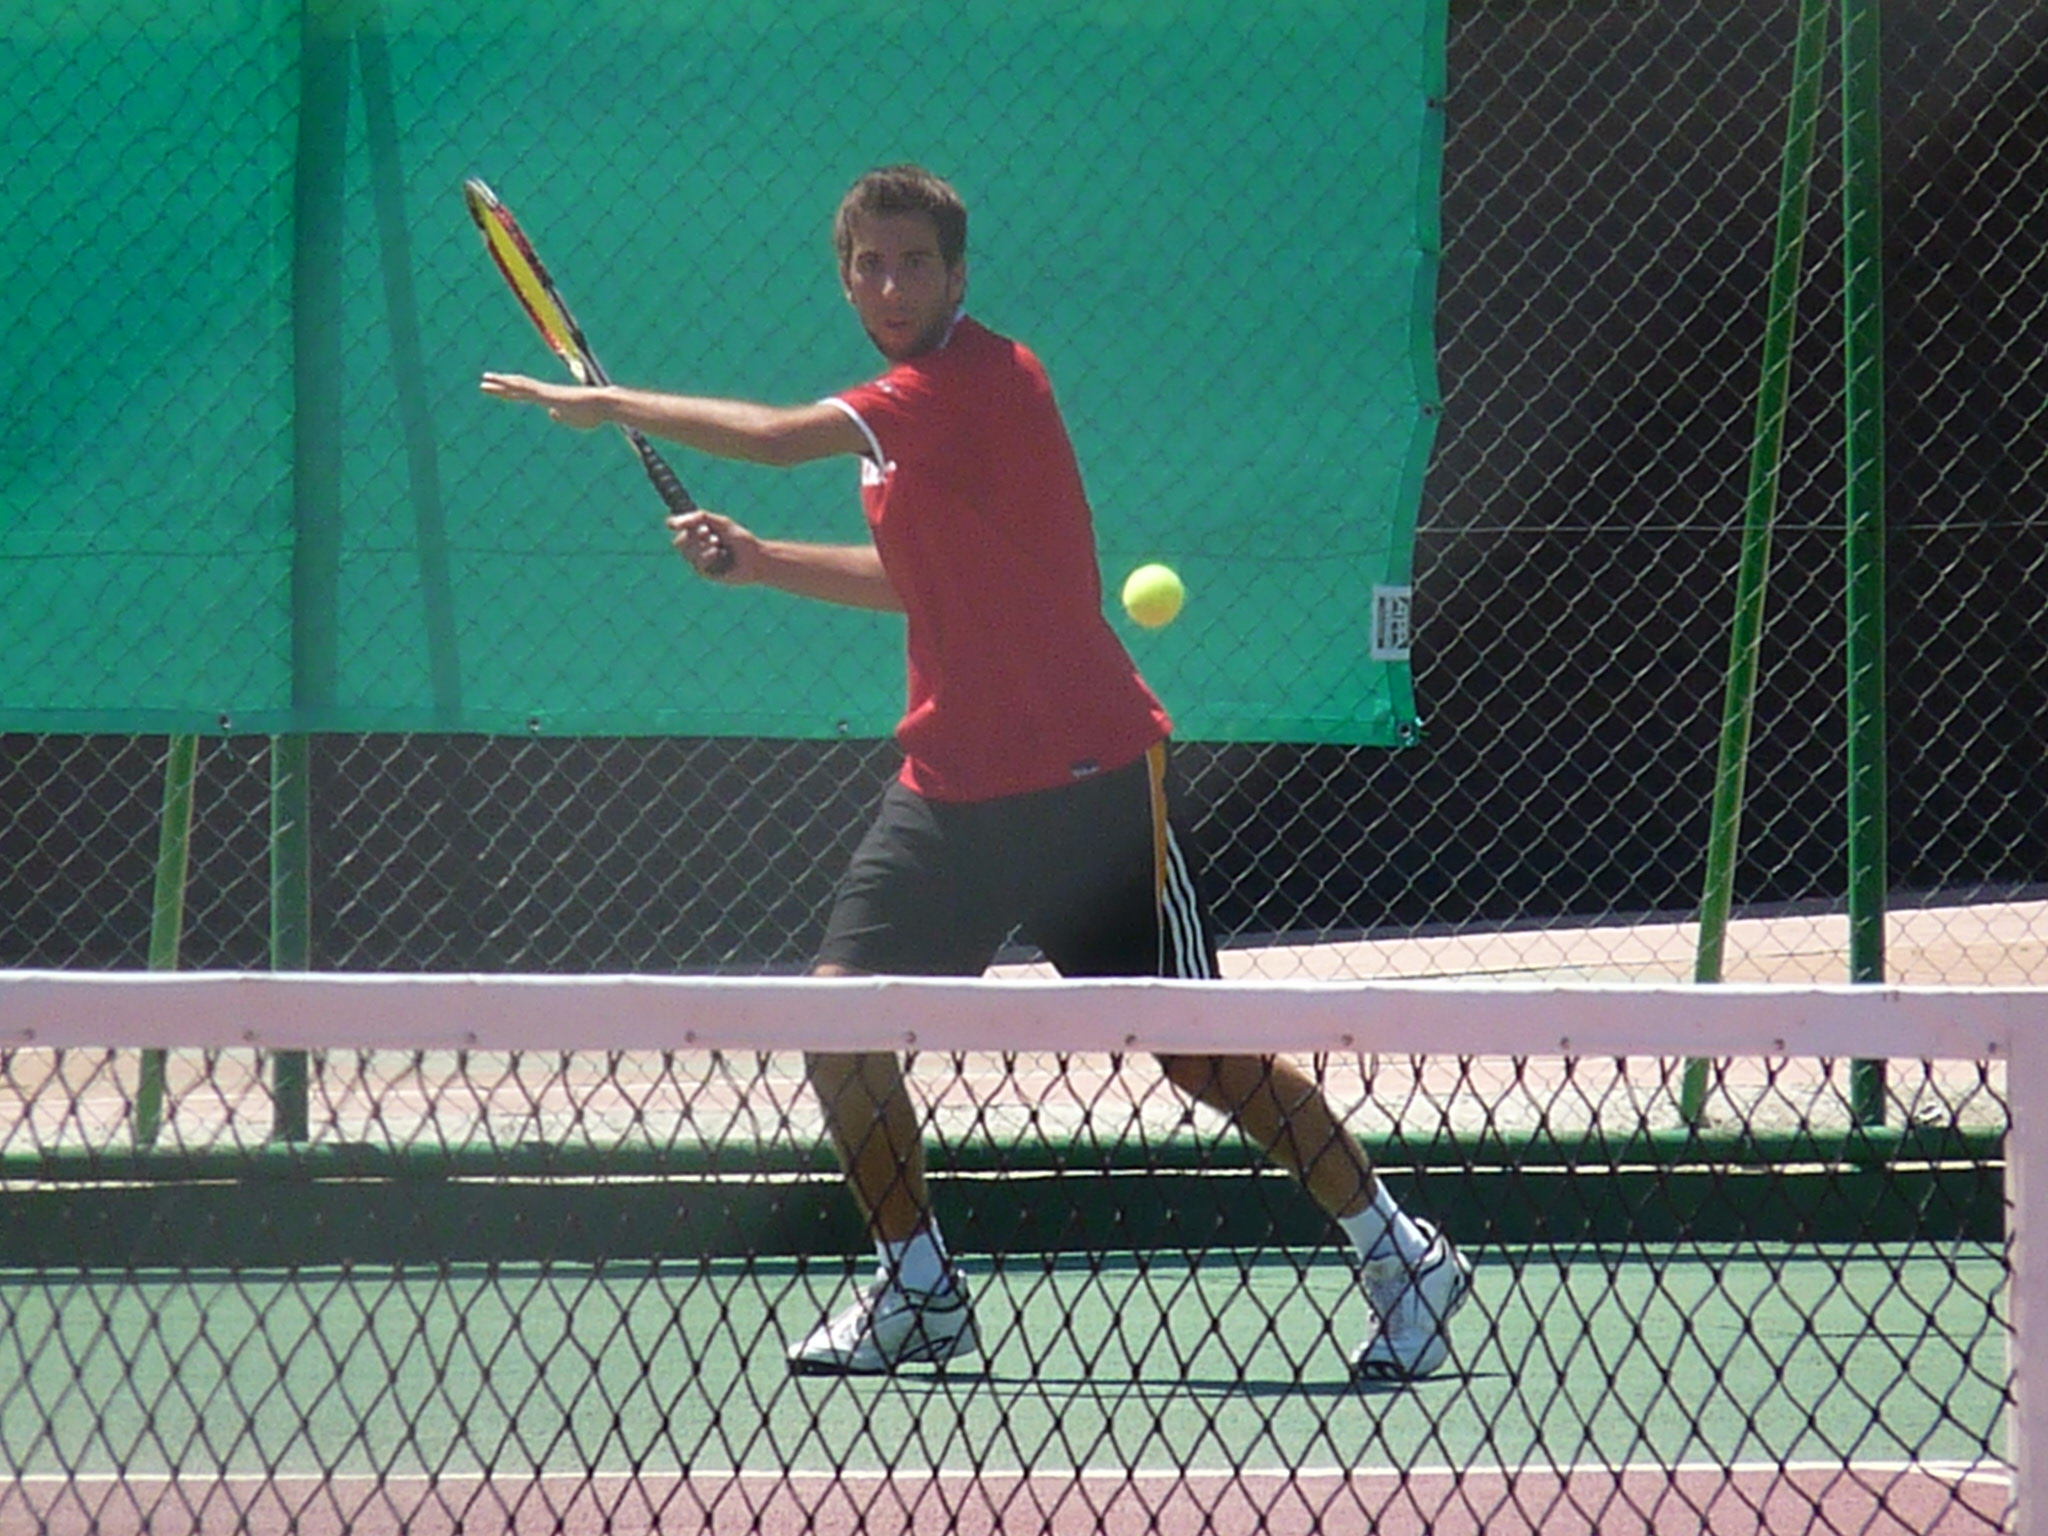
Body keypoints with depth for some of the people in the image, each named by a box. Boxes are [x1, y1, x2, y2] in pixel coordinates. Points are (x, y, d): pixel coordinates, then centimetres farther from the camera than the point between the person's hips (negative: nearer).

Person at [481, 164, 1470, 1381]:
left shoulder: (987, 379, -17)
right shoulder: (902, 409, 11)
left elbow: (778, 437, -24)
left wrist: (609, 405, -12)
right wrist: (757, 562, 15)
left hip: (1086, 780, -8)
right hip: (951, 783, 8)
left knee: (1197, 1055, -4)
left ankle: (1405, 1259, 11)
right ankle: (919, 1292, 10)